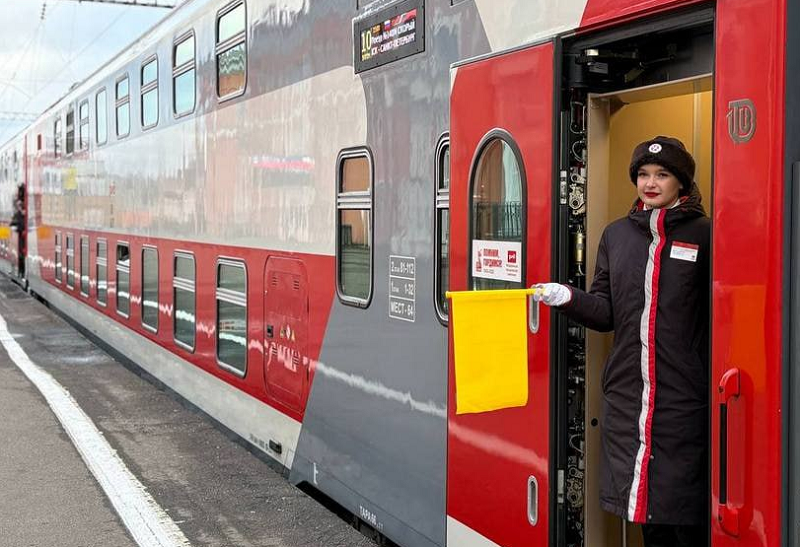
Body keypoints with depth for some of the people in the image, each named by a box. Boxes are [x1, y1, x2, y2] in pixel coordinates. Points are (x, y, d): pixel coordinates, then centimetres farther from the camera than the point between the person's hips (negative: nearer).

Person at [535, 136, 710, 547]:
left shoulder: (704, 234, -1)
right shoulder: (617, 234, 13)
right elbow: (606, 311, 12)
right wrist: (569, 298, -5)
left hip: (684, 396, -4)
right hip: (626, 393, 4)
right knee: (642, 497, 12)